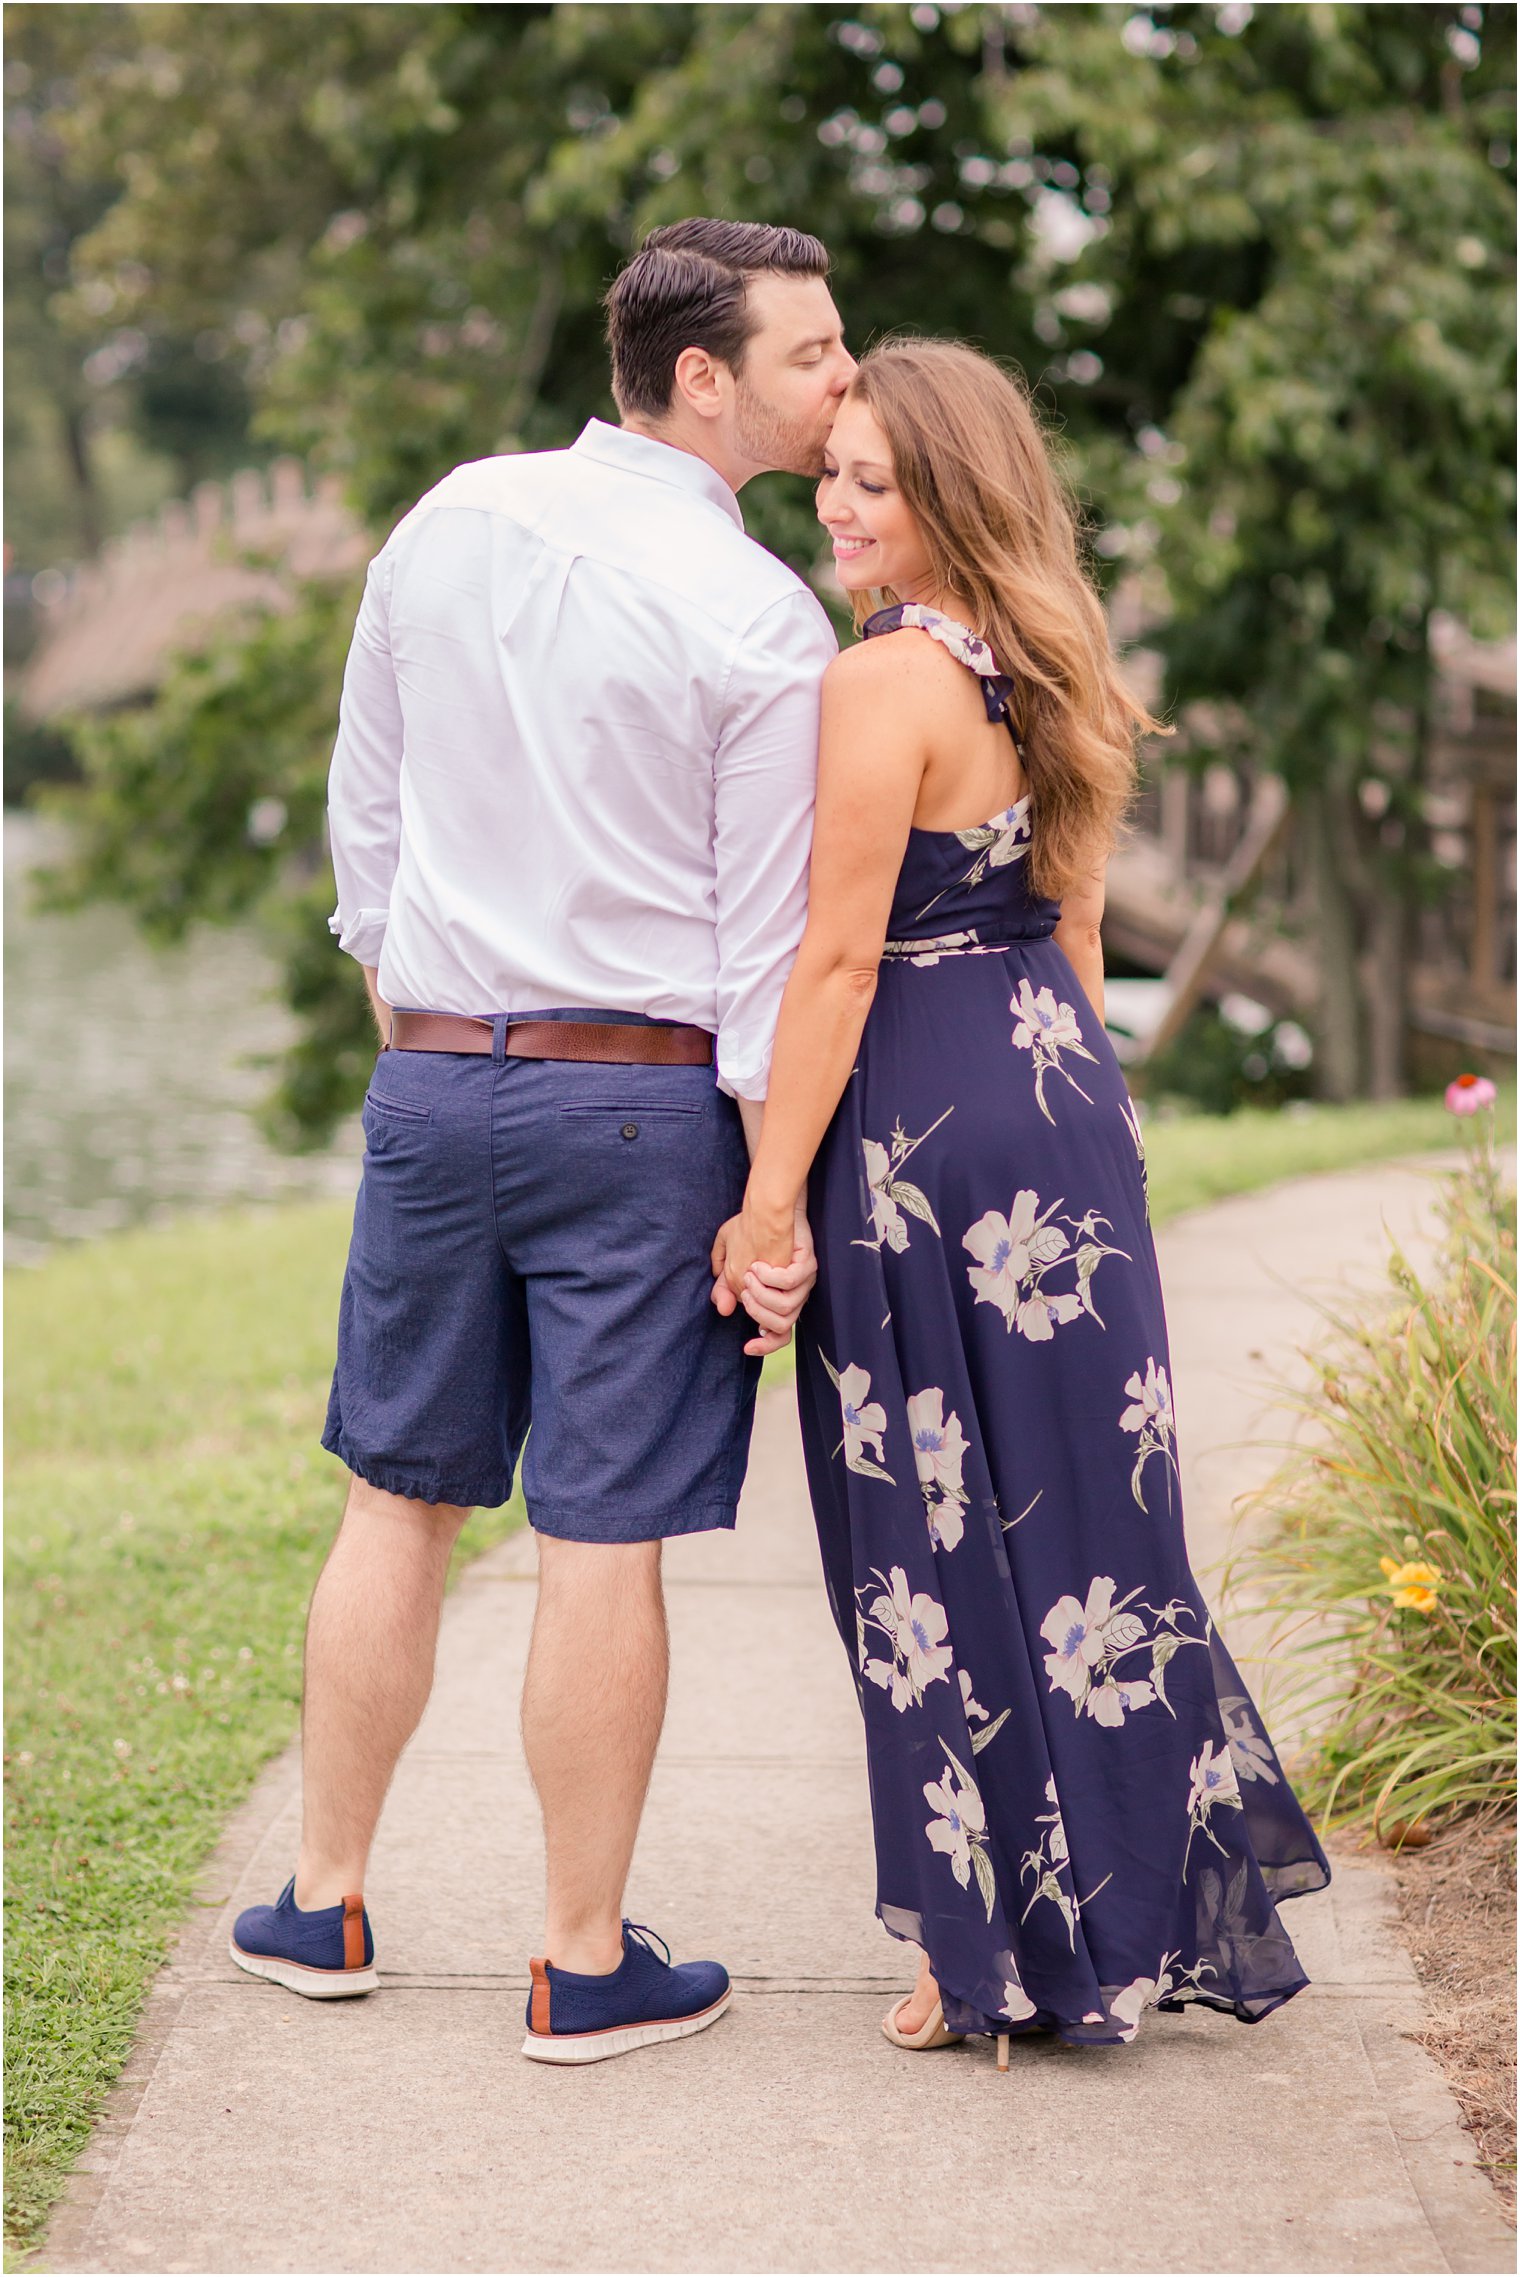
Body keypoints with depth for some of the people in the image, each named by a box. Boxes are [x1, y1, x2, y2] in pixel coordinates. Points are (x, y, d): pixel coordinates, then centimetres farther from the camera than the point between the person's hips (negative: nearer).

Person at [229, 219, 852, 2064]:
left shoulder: (446, 524, 4)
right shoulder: (761, 624, -11)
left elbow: (363, 817, 12)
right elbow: (767, 943, -10)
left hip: (431, 1078, 5)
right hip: (641, 1098, -5)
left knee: (400, 1498, 15)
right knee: (604, 1537, 1)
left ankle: (324, 1903, 26)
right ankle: (586, 1965, 11)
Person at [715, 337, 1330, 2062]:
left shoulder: (882, 685, -16)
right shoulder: (1052, 679, 11)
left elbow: (837, 961, -18)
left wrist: (770, 1197, -15)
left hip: (922, 1136, -8)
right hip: (1067, 1105, 8)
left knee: (949, 1549, 2)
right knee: (1080, 1516, 15)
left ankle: (1013, 1949, 10)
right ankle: (1145, 1906, 23)